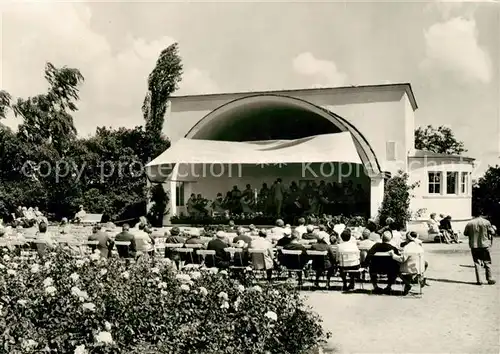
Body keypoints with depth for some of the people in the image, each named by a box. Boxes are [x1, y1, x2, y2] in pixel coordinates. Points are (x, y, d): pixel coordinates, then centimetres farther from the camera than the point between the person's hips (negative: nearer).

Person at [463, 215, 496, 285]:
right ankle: (490, 279, 11)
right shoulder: (486, 222, -5)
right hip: (484, 245, -1)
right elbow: (492, 232, 0)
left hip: (474, 246, 1)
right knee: (487, 262, 10)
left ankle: (478, 280, 4)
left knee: (477, 263, 6)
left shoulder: (470, 223, 0)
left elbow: (465, 233, 7)